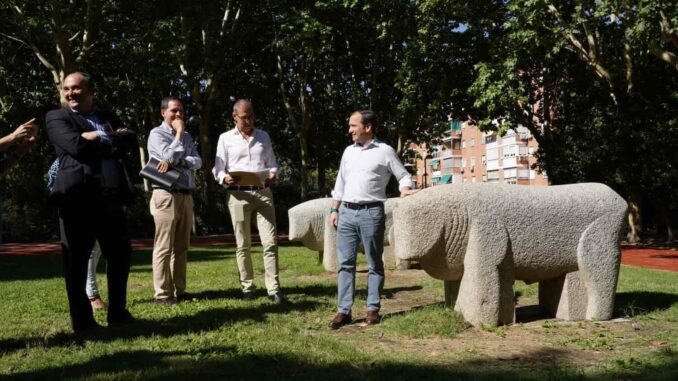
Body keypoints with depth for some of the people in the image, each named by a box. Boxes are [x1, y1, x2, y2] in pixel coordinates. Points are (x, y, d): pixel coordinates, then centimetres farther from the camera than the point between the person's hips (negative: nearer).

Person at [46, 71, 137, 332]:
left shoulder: (108, 117, 19)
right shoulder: (56, 117, 4)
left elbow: (131, 142, 3)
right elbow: (76, 145, -14)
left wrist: (99, 138, -9)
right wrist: (113, 141, -3)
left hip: (109, 199, 5)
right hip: (77, 199, -5)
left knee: (120, 254, 11)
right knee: (76, 261, 2)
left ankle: (117, 312, 26)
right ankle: (82, 320, 14)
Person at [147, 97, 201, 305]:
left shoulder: (187, 136, 18)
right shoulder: (157, 134, 0)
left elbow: (198, 161, 5)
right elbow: (169, 156, -15)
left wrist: (176, 162, -12)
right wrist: (178, 133, -5)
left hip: (186, 196, 7)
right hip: (166, 195, -7)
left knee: (181, 247, 8)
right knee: (164, 247, -6)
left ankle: (179, 290, 14)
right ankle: (163, 293, -3)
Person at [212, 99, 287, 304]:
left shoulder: (263, 137, 15)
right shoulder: (226, 138, 7)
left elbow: (272, 163, 17)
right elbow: (217, 169, 4)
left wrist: (272, 174, -6)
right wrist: (225, 178, -19)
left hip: (263, 193, 2)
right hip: (239, 194, -1)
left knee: (270, 241, -6)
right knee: (243, 244, 5)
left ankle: (273, 289, -4)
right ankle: (247, 287, 15)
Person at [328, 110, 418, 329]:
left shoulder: (384, 151, 0)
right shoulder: (348, 151, 15)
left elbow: (403, 175, 4)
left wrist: (404, 189, -17)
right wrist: (334, 209, 13)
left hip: (371, 213, -4)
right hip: (347, 212, 5)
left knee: (374, 264, 4)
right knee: (345, 263, 2)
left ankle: (373, 309, 11)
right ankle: (343, 311, 6)